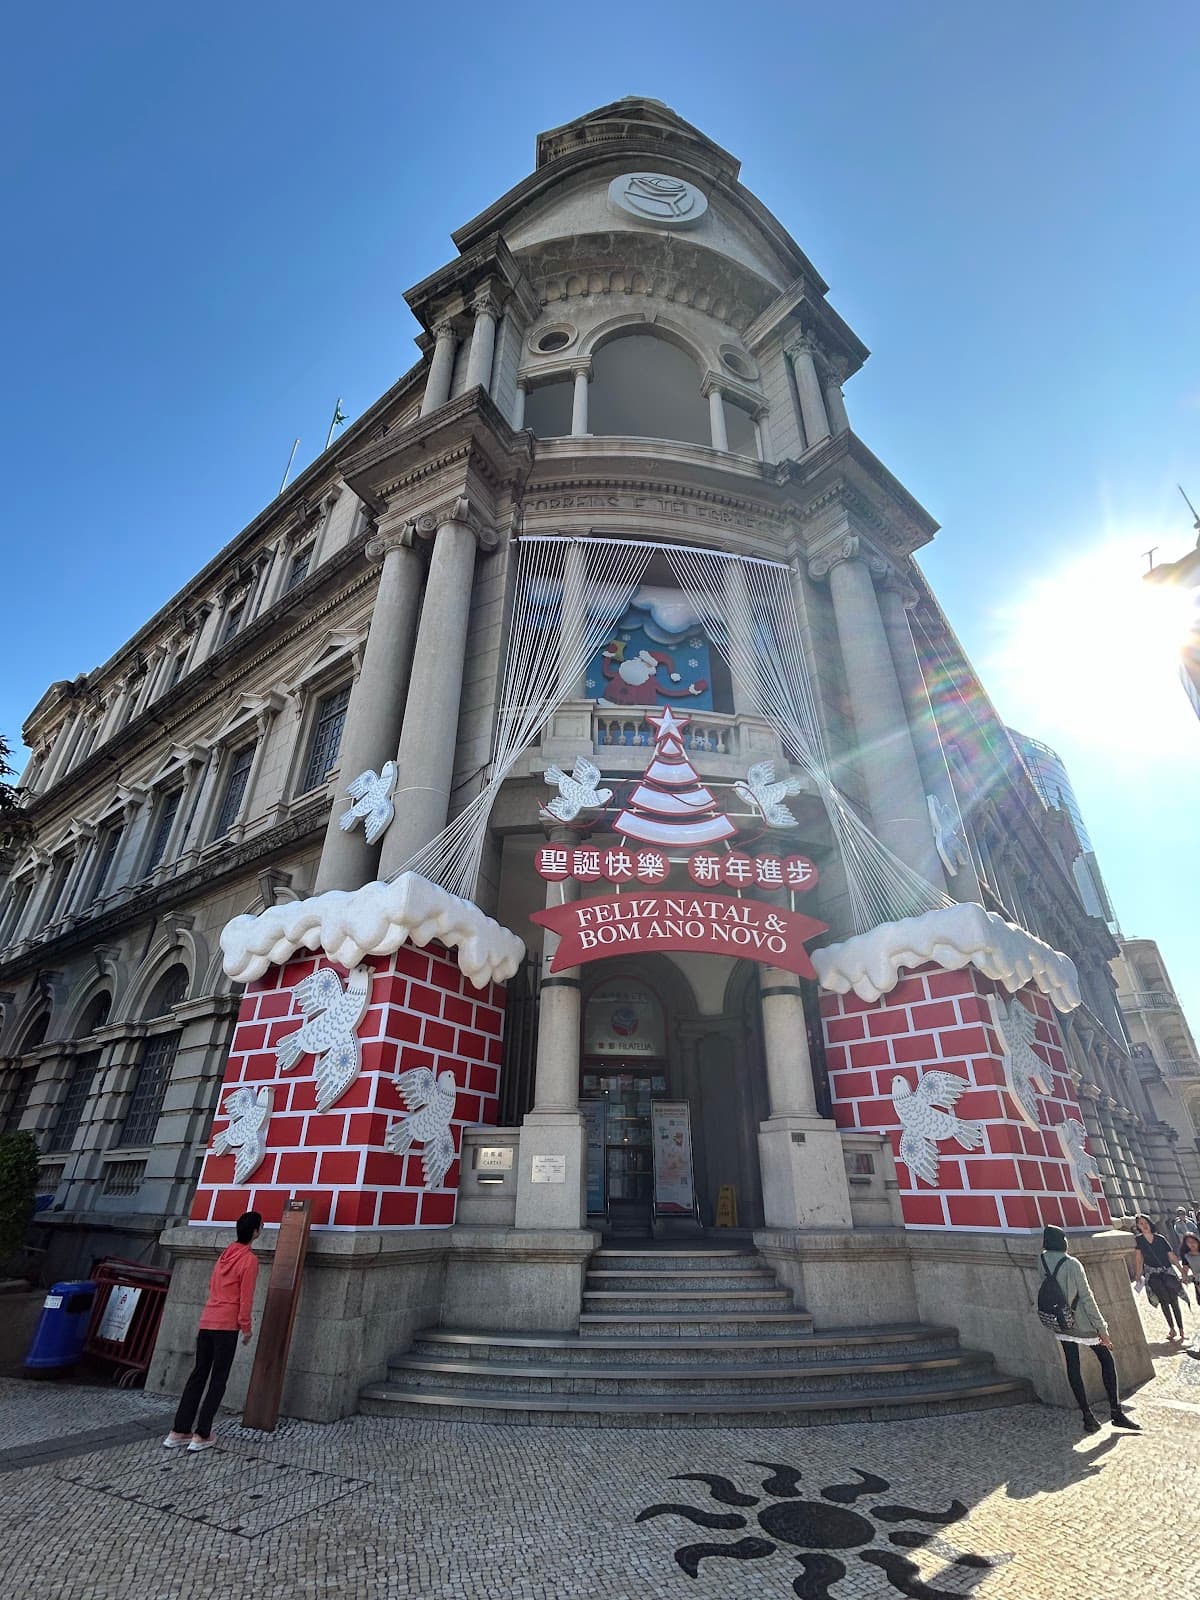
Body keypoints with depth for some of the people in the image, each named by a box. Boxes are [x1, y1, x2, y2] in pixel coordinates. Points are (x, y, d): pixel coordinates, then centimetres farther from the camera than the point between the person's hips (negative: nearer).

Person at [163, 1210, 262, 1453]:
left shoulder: (226, 1253, 9)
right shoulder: (249, 1259, -13)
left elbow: (212, 1287, 17)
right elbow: (246, 1298, -13)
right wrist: (246, 1328, -2)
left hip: (206, 1322, 7)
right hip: (226, 1326, -7)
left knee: (198, 1376, 15)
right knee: (218, 1380, 5)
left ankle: (178, 1432, 18)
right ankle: (202, 1435, 7)